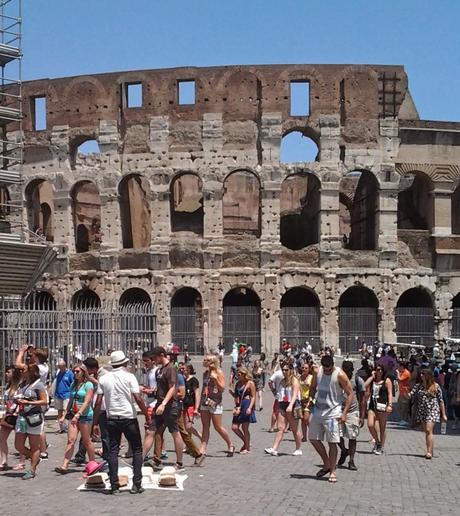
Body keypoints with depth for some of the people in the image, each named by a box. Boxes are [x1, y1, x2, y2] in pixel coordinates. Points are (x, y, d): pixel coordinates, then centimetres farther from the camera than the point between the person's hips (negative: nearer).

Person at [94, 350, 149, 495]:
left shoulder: (103, 378, 4)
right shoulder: (129, 376, -5)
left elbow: (98, 402, 1)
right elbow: (138, 398, -13)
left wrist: (95, 423, 6)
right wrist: (147, 416, -5)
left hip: (112, 419, 3)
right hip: (129, 418, -3)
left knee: (113, 451, 7)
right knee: (137, 450, 8)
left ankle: (114, 486, 5)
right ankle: (136, 484, 2)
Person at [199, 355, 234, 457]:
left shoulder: (219, 373, -6)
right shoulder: (205, 373, 12)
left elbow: (222, 388, -10)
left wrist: (215, 379, -23)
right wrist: (200, 402, 17)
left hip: (215, 403, -6)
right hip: (204, 402, 6)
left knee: (218, 427, -4)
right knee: (205, 427, 3)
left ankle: (230, 446, 13)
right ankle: (203, 449, 2)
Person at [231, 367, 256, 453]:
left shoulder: (250, 383, -4)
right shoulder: (238, 383, 14)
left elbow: (253, 397, -8)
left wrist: (250, 408, -18)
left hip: (247, 405, -7)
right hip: (239, 406, 7)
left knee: (244, 428, -3)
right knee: (234, 427, 2)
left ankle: (247, 448, 10)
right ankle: (246, 443, 20)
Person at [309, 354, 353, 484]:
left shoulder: (340, 375, -13)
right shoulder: (317, 372, 1)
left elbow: (350, 393, -10)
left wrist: (344, 413, -16)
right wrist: (311, 398, -2)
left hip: (332, 413, -6)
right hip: (318, 410, 6)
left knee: (332, 442, -4)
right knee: (313, 439, 9)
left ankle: (332, 472, 5)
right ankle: (327, 465, 26)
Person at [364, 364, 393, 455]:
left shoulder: (387, 381, 2)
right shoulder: (372, 380, 12)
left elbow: (390, 393, -4)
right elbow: (365, 386, -6)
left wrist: (390, 405, -16)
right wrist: (372, 376, -1)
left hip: (382, 406, -3)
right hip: (372, 405, 3)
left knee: (382, 428, 3)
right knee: (370, 425, -11)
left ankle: (381, 447, 14)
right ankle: (377, 441, 14)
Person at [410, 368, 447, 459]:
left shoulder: (435, 386, -1)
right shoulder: (418, 386, 8)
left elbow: (441, 401, 2)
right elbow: (410, 394, -2)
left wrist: (443, 414, 1)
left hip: (432, 410, -4)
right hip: (421, 411, 4)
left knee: (428, 430, -16)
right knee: (426, 432, 8)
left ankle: (429, 452, -17)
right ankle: (429, 451, 16)